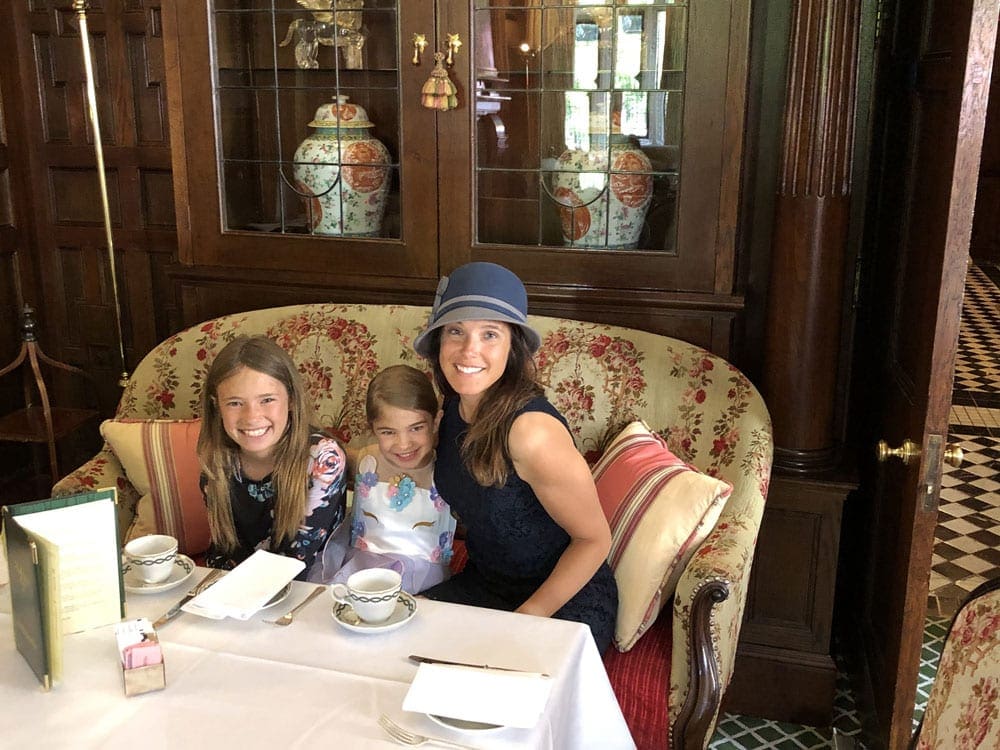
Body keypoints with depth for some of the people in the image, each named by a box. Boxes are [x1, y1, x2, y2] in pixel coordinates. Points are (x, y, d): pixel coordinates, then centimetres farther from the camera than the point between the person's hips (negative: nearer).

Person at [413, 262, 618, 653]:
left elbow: (594, 539, -19)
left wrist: (525, 620, -17)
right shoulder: (457, 406, -4)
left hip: (567, 600, -7)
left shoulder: (531, 430, -29)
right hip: (484, 584, 7)